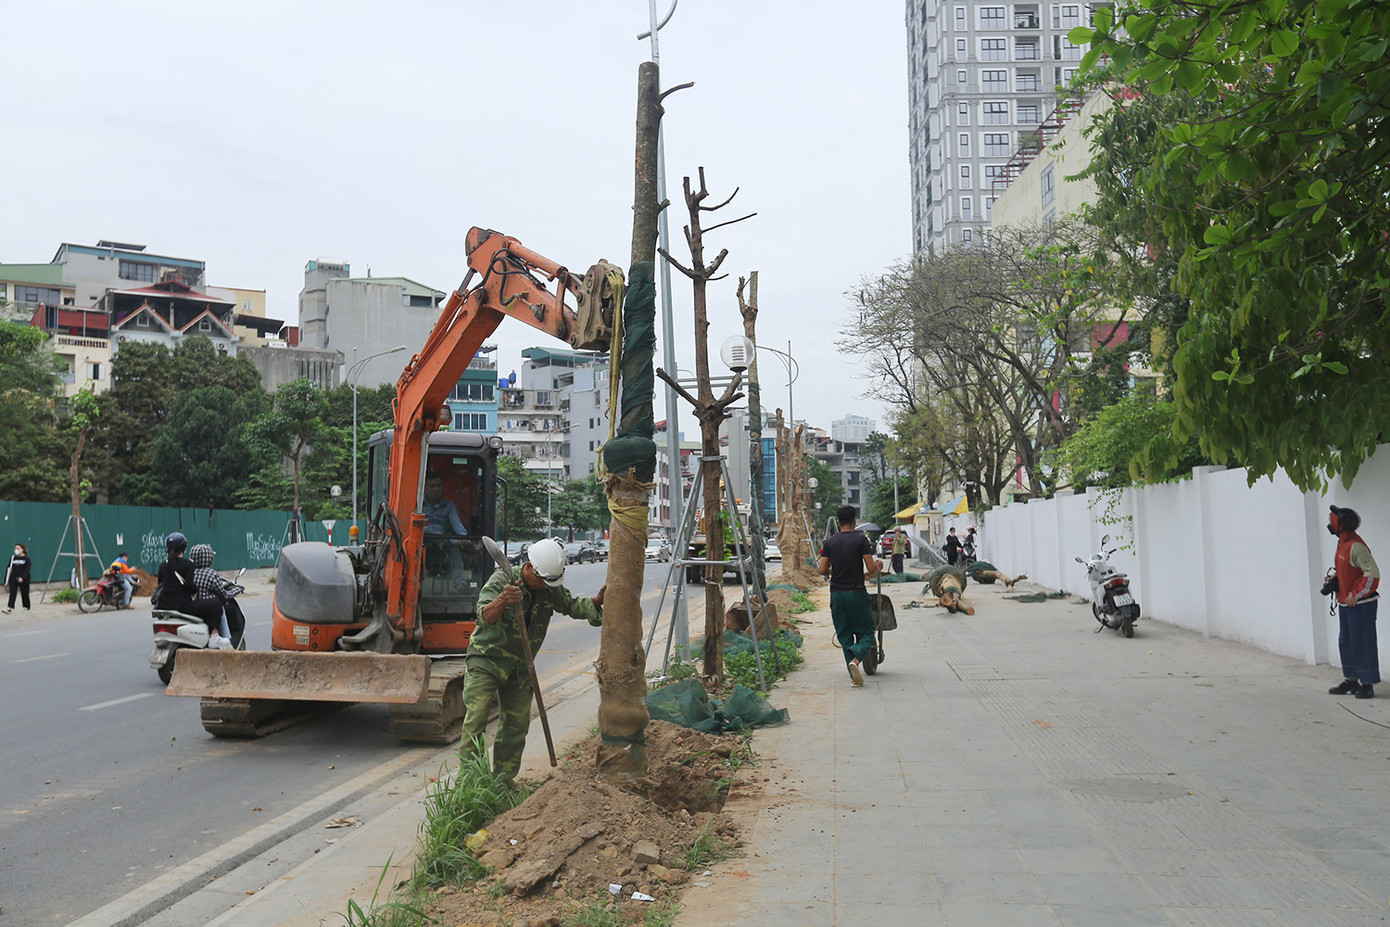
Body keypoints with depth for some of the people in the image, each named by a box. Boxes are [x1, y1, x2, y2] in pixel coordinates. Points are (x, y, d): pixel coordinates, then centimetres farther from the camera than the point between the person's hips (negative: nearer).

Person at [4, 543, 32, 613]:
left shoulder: (27, 559, -3)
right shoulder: (13, 558, 9)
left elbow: (27, 569, -12)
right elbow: (9, 569, 10)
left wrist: (22, 577, -27)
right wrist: (6, 581, 6)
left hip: (23, 580, -3)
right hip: (13, 579, 3)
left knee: (24, 594, 7)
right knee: (12, 593, -9)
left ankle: (26, 607, 22)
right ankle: (9, 608, -18)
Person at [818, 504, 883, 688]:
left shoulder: (830, 541, 4)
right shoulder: (861, 539, -6)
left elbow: (822, 570, 2)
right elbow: (871, 568, -10)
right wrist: (879, 567, 12)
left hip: (836, 593, 3)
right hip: (856, 592, -3)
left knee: (844, 634, 11)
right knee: (866, 631, 8)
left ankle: (854, 677, 8)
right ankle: (856, 659, -20)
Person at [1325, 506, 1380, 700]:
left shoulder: (1356, 546, -20)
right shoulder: (1342, 544, 10)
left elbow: (1373, 573, -22)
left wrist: (1356, 595, -20)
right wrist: (1333, 580, 7)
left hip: (1360, 605, -10)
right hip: (1344, 604, 10)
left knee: (1362, 644, -3)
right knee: (1345, 642, 15)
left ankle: (1368, 685, 4)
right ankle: (1351, 680, 25)